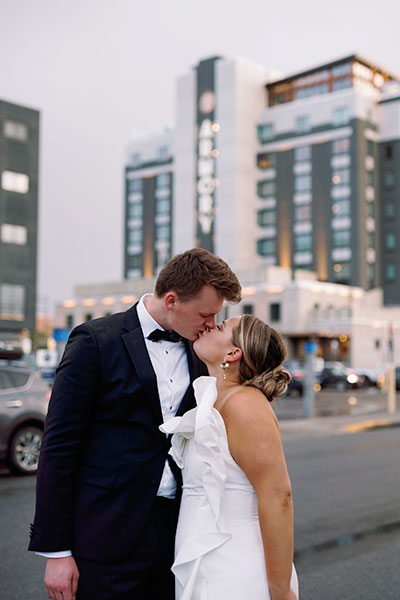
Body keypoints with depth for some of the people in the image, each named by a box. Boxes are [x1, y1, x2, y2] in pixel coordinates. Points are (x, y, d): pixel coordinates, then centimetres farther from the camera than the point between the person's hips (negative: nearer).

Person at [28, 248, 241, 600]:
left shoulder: (198, 355, 8)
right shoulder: (95, 341, -9)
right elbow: (58, 448, -9)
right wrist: (56, 550, -11)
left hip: (176, 533, 5)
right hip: (109, 538, -5)